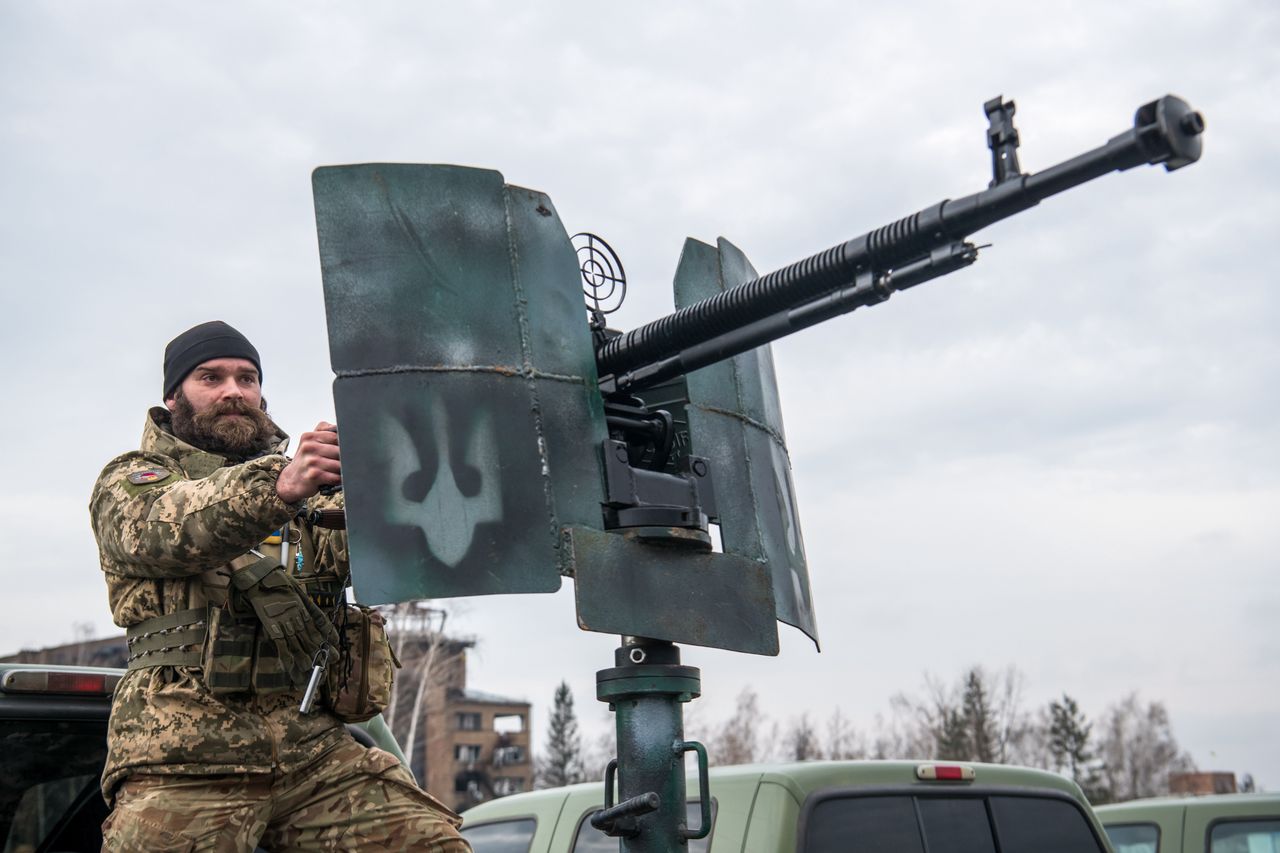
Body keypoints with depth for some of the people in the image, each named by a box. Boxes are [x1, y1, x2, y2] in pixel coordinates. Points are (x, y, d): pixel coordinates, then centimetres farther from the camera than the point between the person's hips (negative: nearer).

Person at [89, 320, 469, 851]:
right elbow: (164, 526, -13)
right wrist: (277, 488, -32)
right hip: (185, 750, -2)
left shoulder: (305, 481, 22)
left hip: (313, 744, 3)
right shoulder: (130, 479, 12)